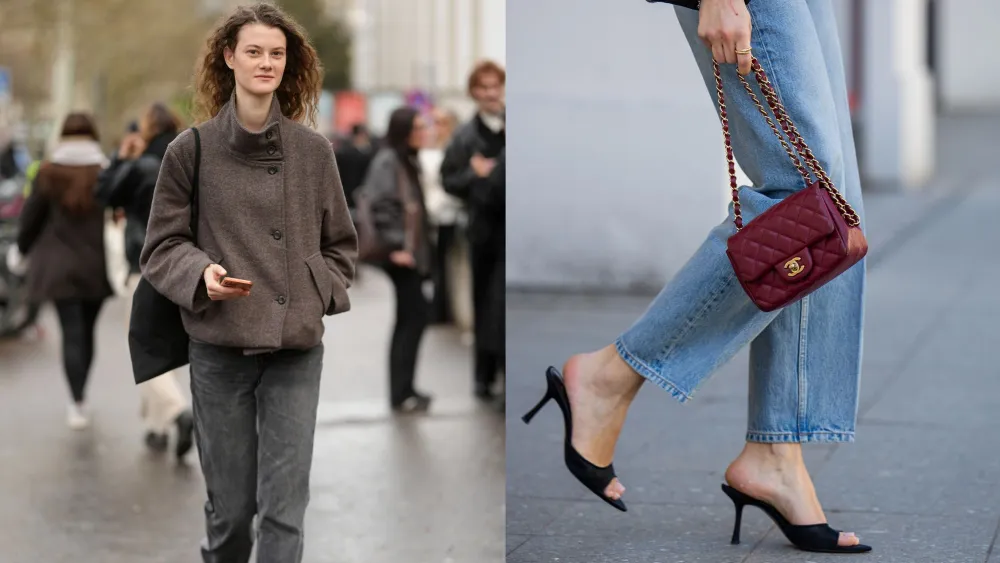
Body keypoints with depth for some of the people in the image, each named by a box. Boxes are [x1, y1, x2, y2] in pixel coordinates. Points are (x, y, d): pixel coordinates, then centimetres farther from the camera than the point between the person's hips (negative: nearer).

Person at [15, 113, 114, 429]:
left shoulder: (49, 174, -5)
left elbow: (31, 217, 0)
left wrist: (24, 248, 16)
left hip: (59, 267, -1)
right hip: (97, 266, 1)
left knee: (72, 333, -3)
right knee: (87, 330, 16)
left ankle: (78, 405, -15)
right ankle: (80, 397, 27)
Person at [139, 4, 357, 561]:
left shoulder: (314, 151, 3)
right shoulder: (192, 150, -3)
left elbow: (340, 243, 14)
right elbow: (162, 246, 3)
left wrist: (320, 295, 0)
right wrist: (202, 274, -16)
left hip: (297, 347, 1)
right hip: (219, 347, -1)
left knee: (285, 507, -4)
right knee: (230, 504, 8)